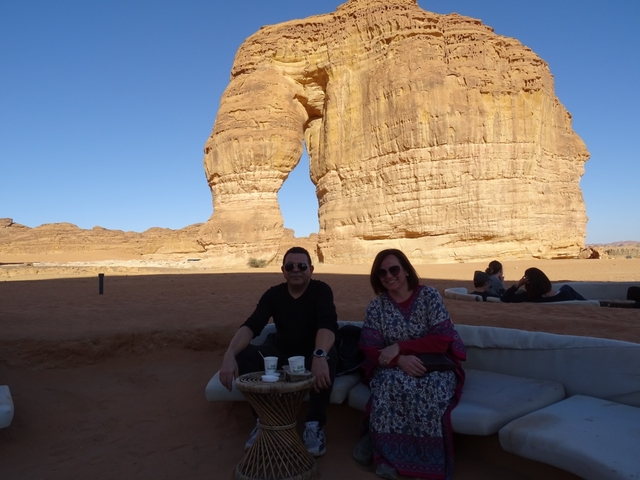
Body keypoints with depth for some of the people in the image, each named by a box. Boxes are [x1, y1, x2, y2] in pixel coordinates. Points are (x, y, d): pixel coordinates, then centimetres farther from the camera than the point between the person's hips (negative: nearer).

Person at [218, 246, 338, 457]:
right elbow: (251, 325, -21)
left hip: (312, 355, -2)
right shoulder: (273, 294, -7)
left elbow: (328, 325, -33)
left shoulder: (321, 290, -15)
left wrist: (319, 356, -54)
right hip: (282, 354, 3)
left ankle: (315, 424, -18)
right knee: (243, 355, -22)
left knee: (328, 357, -37)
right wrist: (230, 355, -40)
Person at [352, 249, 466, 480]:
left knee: (431, 389, -34)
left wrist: (399, 347, -20)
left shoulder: (429, 296, -3)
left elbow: (443, 339, -11)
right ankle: (385, 453, -16)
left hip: (434, 366, 0)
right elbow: (370, 350, -4)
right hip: (394, 369, 1)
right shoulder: (376, 307, 2)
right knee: (393, 384, -34)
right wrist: (400, 360, -25)